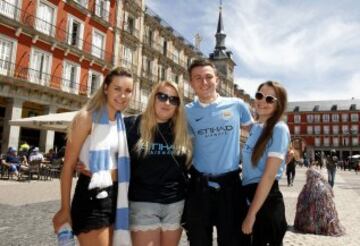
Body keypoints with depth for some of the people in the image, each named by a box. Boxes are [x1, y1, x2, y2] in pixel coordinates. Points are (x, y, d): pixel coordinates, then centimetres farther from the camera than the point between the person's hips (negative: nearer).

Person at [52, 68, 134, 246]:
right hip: (91, 195, -7)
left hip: (114, 195, 7)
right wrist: (65, 208, -12)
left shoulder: (122, 122, 9)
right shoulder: (88, 117, -11)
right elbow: (68, 165, -12)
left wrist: (122, 200, 13)